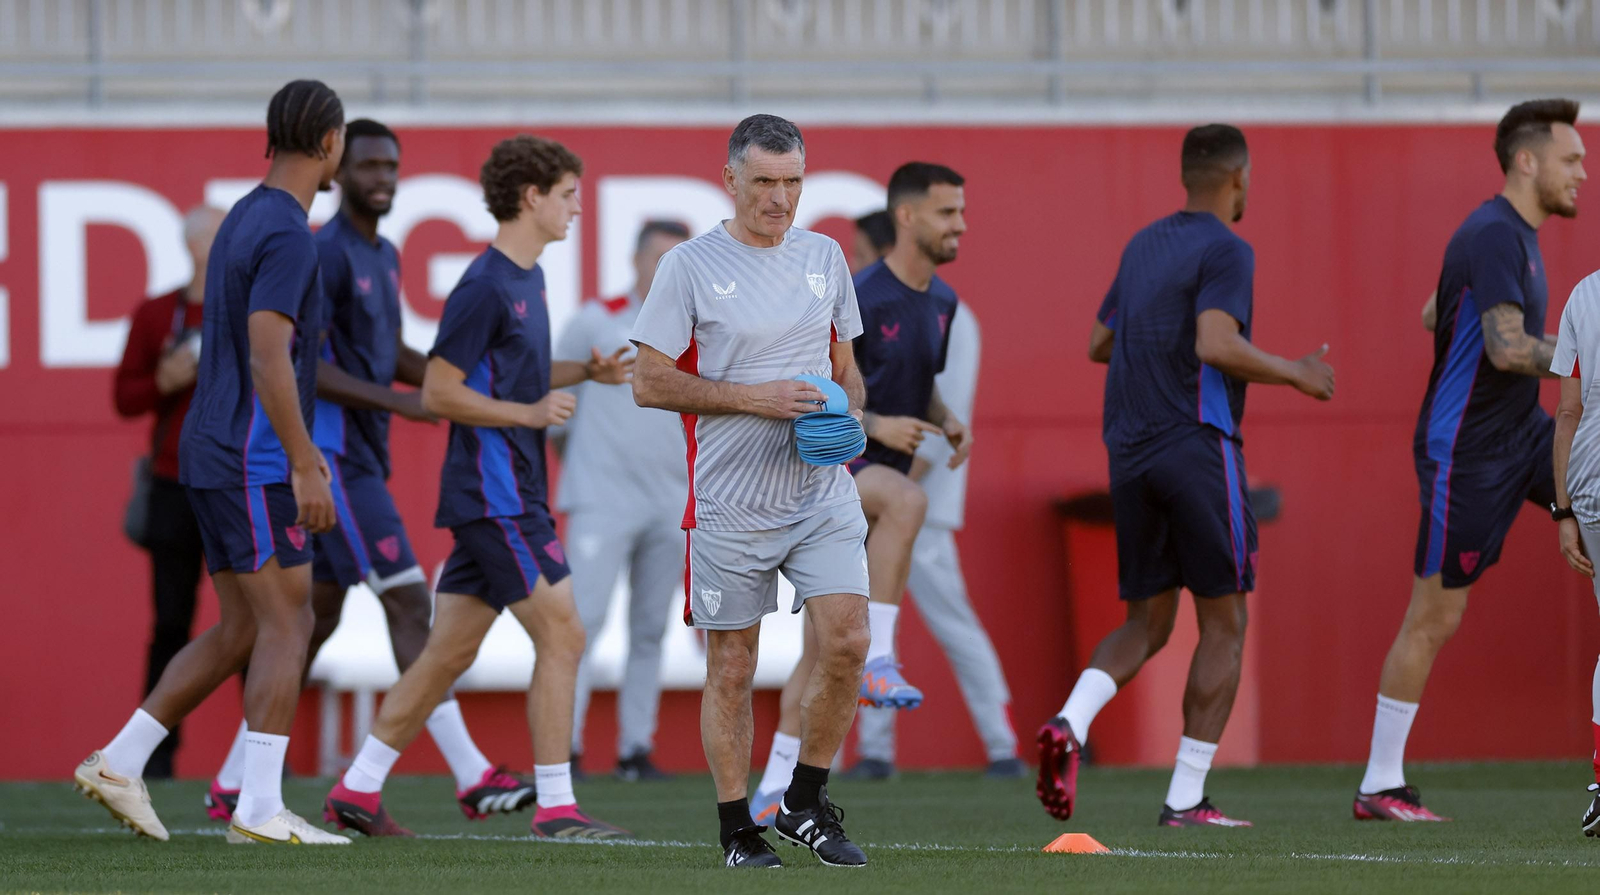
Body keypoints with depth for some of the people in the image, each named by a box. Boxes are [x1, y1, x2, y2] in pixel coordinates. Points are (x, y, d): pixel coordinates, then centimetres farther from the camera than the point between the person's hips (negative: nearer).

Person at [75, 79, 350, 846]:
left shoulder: (245, 220, 17)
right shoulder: (287, 234, -15)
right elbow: (267, 360, -23)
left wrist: (301, 448, 30)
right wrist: (303, 466, -23)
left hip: (216, 457, 10)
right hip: (252, 461, -10)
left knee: (240, 632, 12)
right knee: (287, 624, -7)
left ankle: (119, 763, 10)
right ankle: (260, 808, -11)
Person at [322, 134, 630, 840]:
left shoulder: (527, 279, 15)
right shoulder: (485, 287, -15)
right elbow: (439, 392, -16)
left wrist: (589, 372, 14)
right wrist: (531, 414, -17)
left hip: (505, 495, 10)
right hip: (494, 494, -10)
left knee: (450, 650, 10)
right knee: (560, 635, -9)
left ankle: (358, 789, 13)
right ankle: (555, 809, -7)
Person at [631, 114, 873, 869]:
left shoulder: (824, 257, 11)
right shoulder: (690, 266, -5)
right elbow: (648, 382, -7)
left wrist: (848, 417, -2)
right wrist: (752, 397, -15)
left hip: (823, 494, 4)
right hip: (729, 504, -3)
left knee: (846, 643, -10)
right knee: (732, 669, 2)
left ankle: (806, 805, 8)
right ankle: (737, 829, 12)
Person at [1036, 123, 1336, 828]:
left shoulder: (1142, 246, 16)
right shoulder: (1225, 251, -8)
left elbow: (1100, 343, 23)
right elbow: (1216, 345, -21)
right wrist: (1294, 374, -9)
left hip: (1129, 453, 7)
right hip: (1197, 447, -7)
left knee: (1147, 623, 13)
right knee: (1223, 623, 4)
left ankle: (1070, 724, -16)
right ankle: (1186, 798, -1)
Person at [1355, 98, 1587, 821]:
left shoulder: (1516, 233, 12)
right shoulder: (1494, 236, -19)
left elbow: (1433, 316, 23)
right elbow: (1508, 350, -30)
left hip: (1521, 434, 9)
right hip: (1467, 454, -9)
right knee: (1436, 616, -2)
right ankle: (1379, 787, 7)